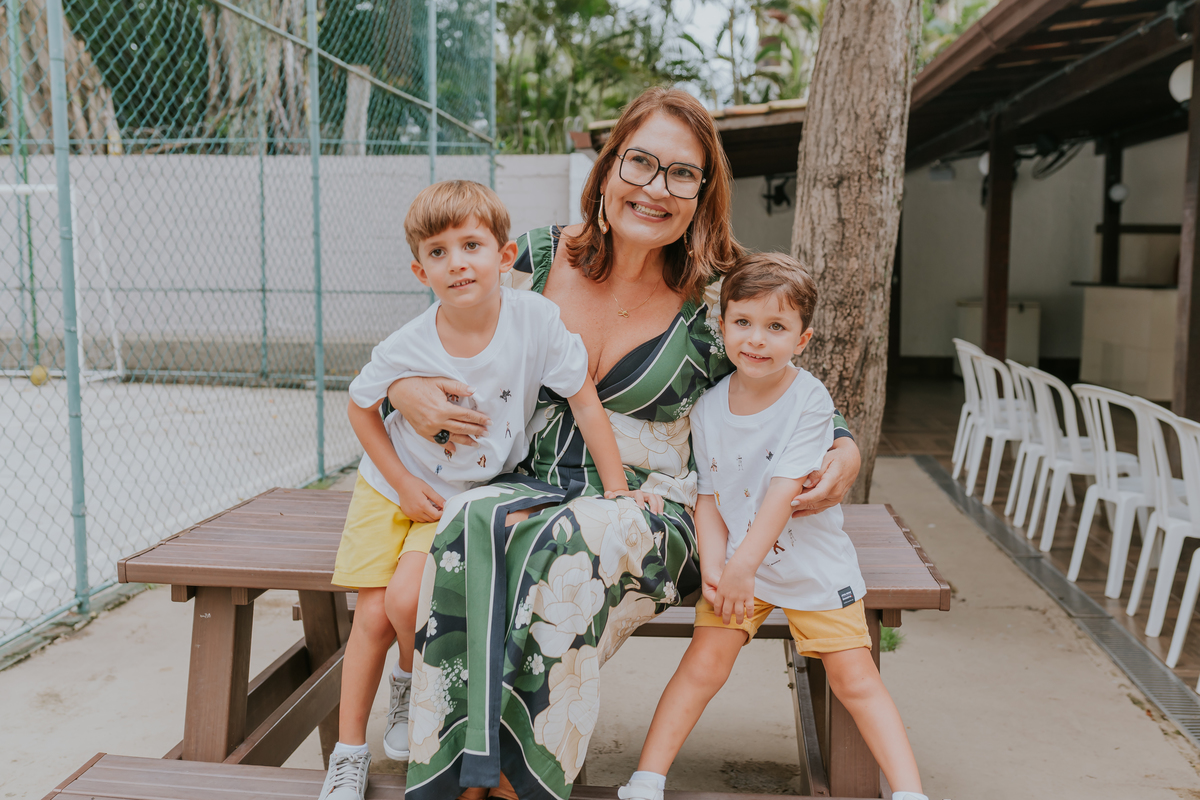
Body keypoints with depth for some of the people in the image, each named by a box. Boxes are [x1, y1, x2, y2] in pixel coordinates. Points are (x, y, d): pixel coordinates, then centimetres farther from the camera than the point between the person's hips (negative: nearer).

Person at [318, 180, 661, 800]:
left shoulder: (536, 319, -24)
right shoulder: (404, 349, -21)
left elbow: (585, 402, -14)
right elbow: (361, 406, -1)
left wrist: (617, 489, -11)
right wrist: (403, 484, -7)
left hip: (469, 496, -1)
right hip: (394, 487, 1)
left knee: (408, 601, -19)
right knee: (373, 616, -1)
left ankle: (411, 684, 16)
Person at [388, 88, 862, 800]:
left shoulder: (717, 301, -2)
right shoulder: (535, 259, 3)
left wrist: (845, 452, -10)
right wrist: (407, 389, -8)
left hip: (651, 508, -1)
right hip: (527, 486, 2)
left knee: (576, 539, -35)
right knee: (471, 527, -32)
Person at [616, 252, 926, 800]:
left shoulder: (809, 400, -17)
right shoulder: (708, 409, -3)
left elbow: (783, 491, -22)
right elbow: (709, 496, 0)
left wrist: (743, 566, -25)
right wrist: (712, 567, -14)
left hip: (812, 563, -2)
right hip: (735, 561, 2)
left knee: (855, 678, 1)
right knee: (702, 665, -4)